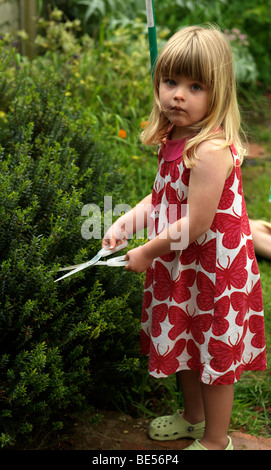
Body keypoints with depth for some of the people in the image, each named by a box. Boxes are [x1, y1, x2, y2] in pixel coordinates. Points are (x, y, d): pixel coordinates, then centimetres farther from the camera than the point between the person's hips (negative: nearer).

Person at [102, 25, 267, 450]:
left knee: (215, 351, 9)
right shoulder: (176, 137, 0)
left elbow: (195, 225, -27)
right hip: (183, 267, 9)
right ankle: (193, 417, 47)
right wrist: (126, 223, 0)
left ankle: (215, 439, 29)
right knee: (187, 344, 24)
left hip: (214, 270, -9)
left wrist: (146, 253, -15)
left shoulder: (211, 150, -28)